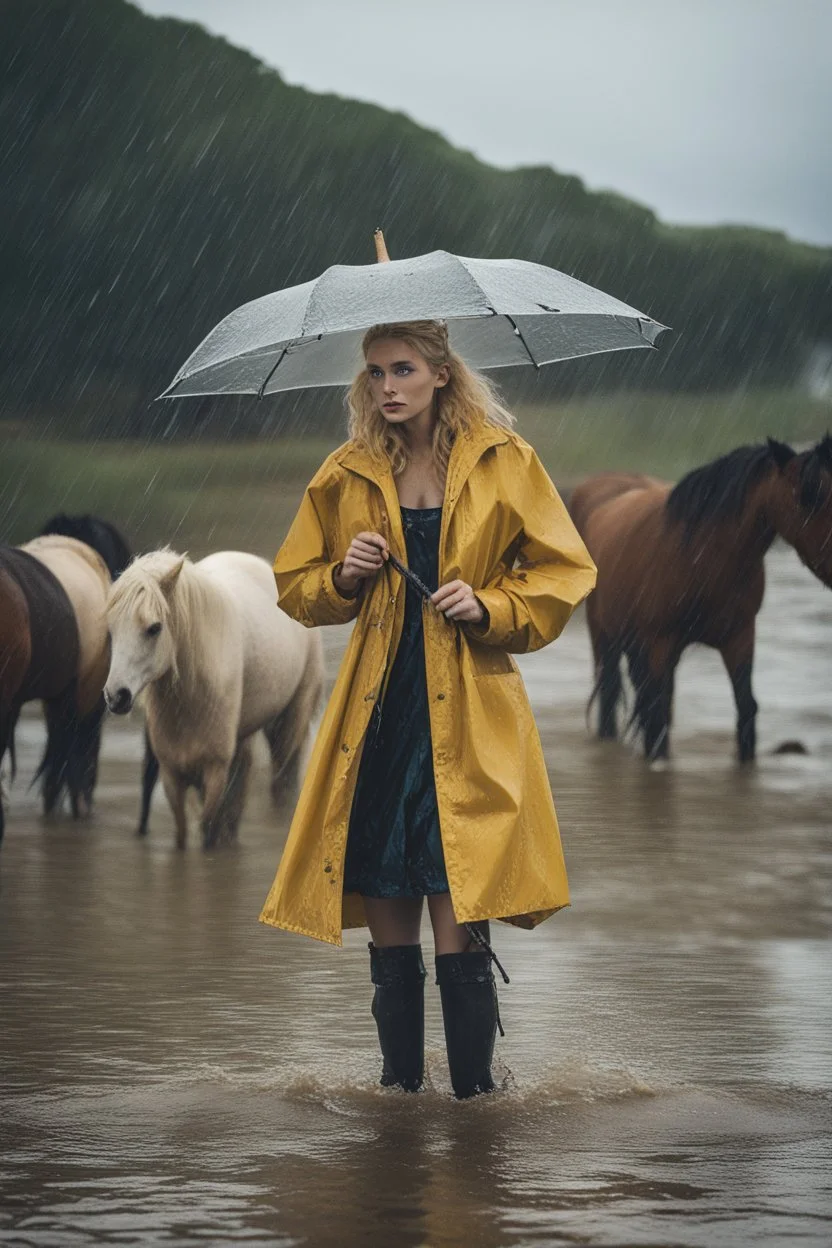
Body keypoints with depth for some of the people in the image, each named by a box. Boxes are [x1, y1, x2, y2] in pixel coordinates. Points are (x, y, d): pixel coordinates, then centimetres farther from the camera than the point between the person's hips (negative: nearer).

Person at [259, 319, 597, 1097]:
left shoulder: (502, 462, 4)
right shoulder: (347, 476, 10)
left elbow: (563, 573, 7)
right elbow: (295, 587, 17)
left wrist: (489, 607, -8)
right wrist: (344, 578, -3)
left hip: (467, 716, -3)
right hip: (376, 711, 3)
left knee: (458, 928, -9)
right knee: (387, 920, 4)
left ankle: (474, 1088, -1)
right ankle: (400, 1080, 15)